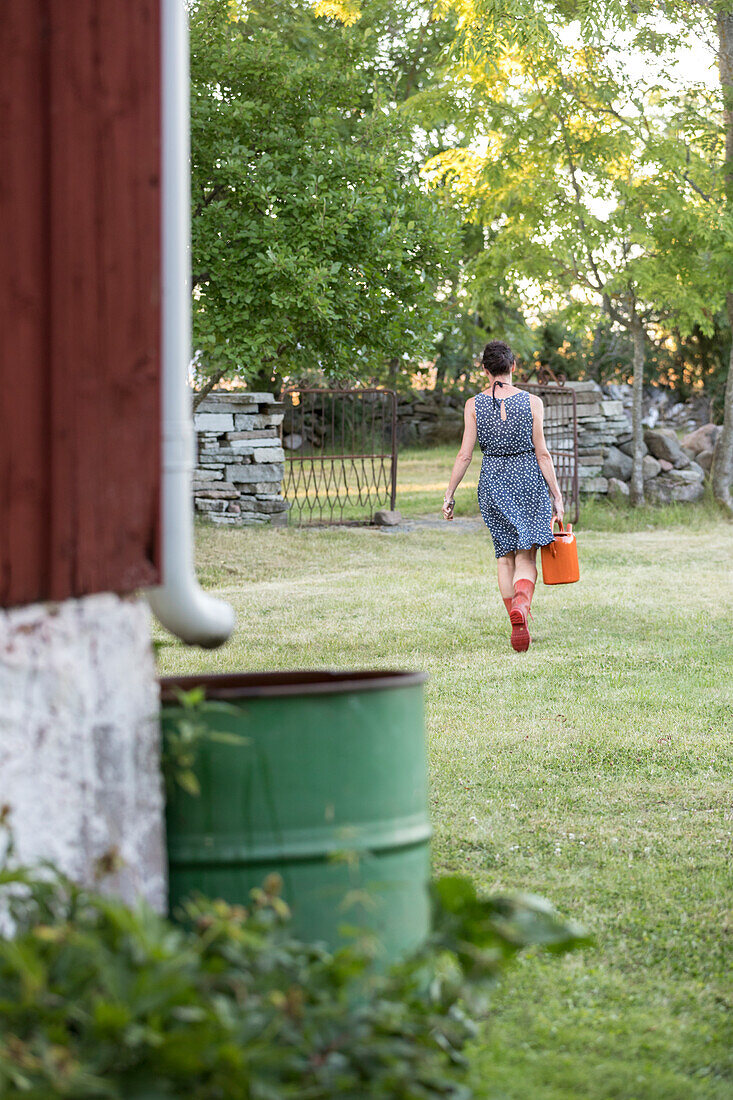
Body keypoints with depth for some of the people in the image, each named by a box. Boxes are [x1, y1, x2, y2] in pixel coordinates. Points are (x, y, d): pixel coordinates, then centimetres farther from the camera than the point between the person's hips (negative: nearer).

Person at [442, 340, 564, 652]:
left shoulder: (474, 405, -2)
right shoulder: (532, 402, -4)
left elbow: (465, 455, -3)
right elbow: (542, 454, -4)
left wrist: (449, 494, 6)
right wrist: (557, 496, 1)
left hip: (493, 479, 1)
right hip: (528, 478, -1)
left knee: (505, 556, 14)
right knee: (526, 556, 0)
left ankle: (517, 625, 15)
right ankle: (521, 606, -28)